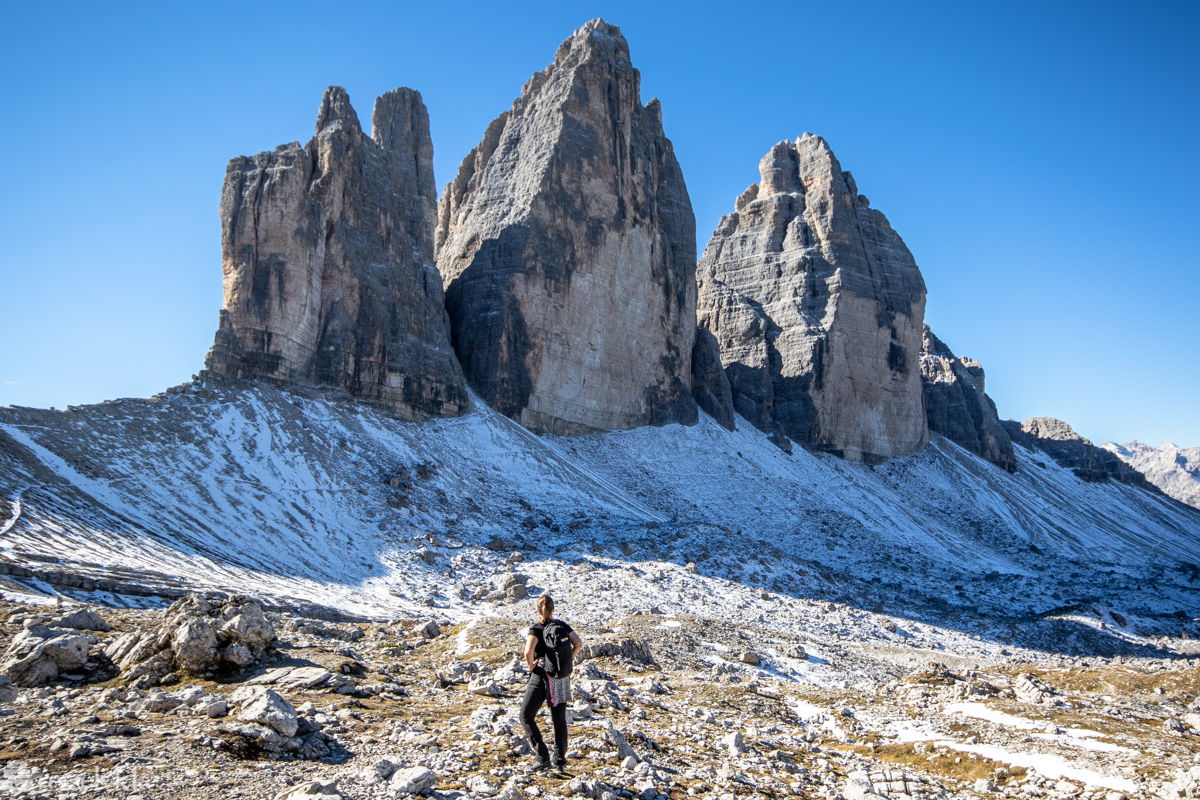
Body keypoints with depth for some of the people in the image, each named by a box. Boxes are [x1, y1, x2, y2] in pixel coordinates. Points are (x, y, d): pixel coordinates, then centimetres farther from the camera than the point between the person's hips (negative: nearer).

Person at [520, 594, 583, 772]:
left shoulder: (536, 629, -12)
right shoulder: (562, 625, 3)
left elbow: (528, 651, -27)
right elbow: (579, 644, -2)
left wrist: (531, 666, -10)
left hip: (541, 676, -5)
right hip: (561, 677, 5)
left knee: (526, 717, 6)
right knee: (559, 719, 14)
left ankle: (543, 758, -2)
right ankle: (560, 760, 15)